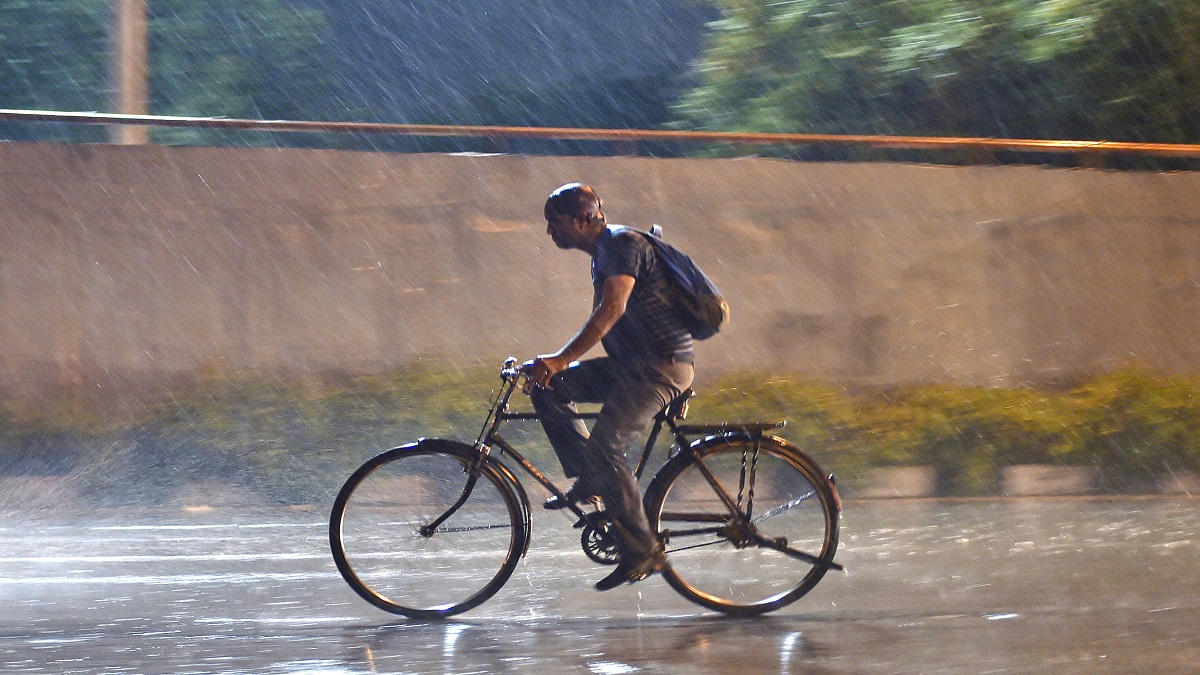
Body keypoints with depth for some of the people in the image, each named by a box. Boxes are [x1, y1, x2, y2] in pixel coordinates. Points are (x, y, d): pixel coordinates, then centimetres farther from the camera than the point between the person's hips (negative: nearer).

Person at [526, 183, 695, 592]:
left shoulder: (621, 244, -13)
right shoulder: (602, 254, 18)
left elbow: (612, 310, -27)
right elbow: (600, 324, 24)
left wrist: (560, 360, -32)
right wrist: (556, 366, 20)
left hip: (662, 365, -10)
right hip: (629, 364, 10)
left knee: (604, 447, -21)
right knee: (545, 387, 0)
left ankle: (643, 551, -13)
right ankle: (588, 482, 3)